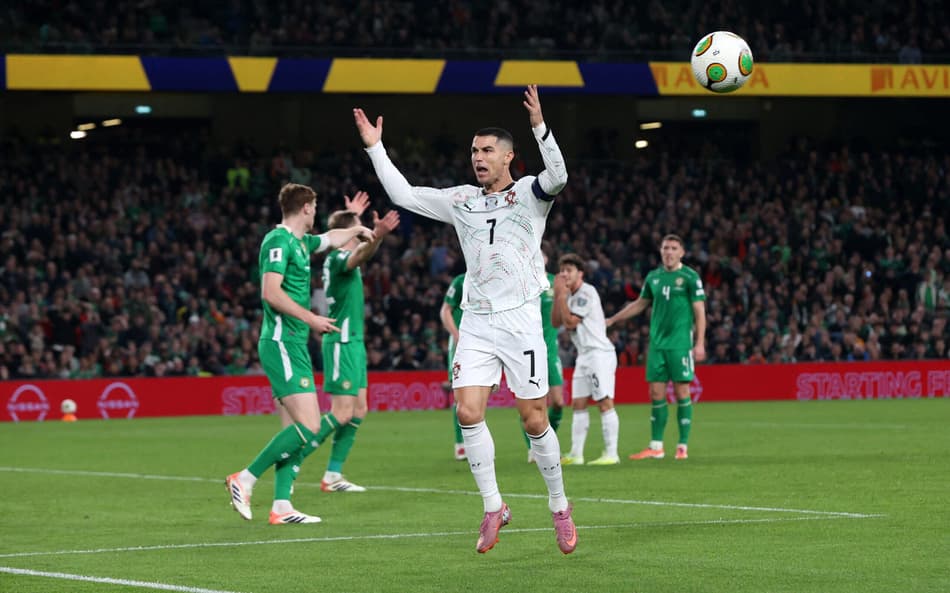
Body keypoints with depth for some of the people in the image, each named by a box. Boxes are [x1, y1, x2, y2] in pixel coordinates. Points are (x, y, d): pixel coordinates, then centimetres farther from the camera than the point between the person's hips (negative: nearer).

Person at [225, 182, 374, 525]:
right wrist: (310, 318, -20)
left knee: (308, 427, 4)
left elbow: (331, 239, 41)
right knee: (308, 427, -17)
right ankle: (245, 480, -10)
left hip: (295, 345, 10)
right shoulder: (278, 241, -11)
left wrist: (358, 231, 54)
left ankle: (281, 506, 2)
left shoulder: (300, 242, 18)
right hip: (282, 343, -10)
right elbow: (270, 292, -21)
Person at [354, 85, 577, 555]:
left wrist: (539, 126, -32)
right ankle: (493, 508, 3)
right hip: (475, 323, 4)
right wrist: (375, 148, 10)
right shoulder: (461, 199, 14)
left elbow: (557, 176, -21)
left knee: (534, 420, -4)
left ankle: (560, 508, 13)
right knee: (468, 413, -9)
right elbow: (404, 194, 16)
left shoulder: (529, 193, 1)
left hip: (520, 320, -4)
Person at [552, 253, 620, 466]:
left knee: (605, 403, -10)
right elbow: (557, 322, 12)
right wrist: (557, 295, 5)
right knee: (578, 405, 7)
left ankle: (611, 454, -11)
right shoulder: (570, 295, 16)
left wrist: (562, 295, -9)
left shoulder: (586, 293, -11)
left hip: (599, 353, -10)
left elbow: (570, 321, -15)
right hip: (584, 356, 10)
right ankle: (576, 455, 8)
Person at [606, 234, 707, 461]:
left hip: (680, 344, -5)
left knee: (682, 393, -3)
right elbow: (640, 304, 23)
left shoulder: (690, 277, -3)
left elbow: (699, 311, -5)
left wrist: (700, 343, -12)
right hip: (657, 344, 5)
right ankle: (656, 446, 9)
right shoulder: (653, 277, 11)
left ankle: (683, 446, 3)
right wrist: (611, 320, 22)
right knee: (656, 394, 3)